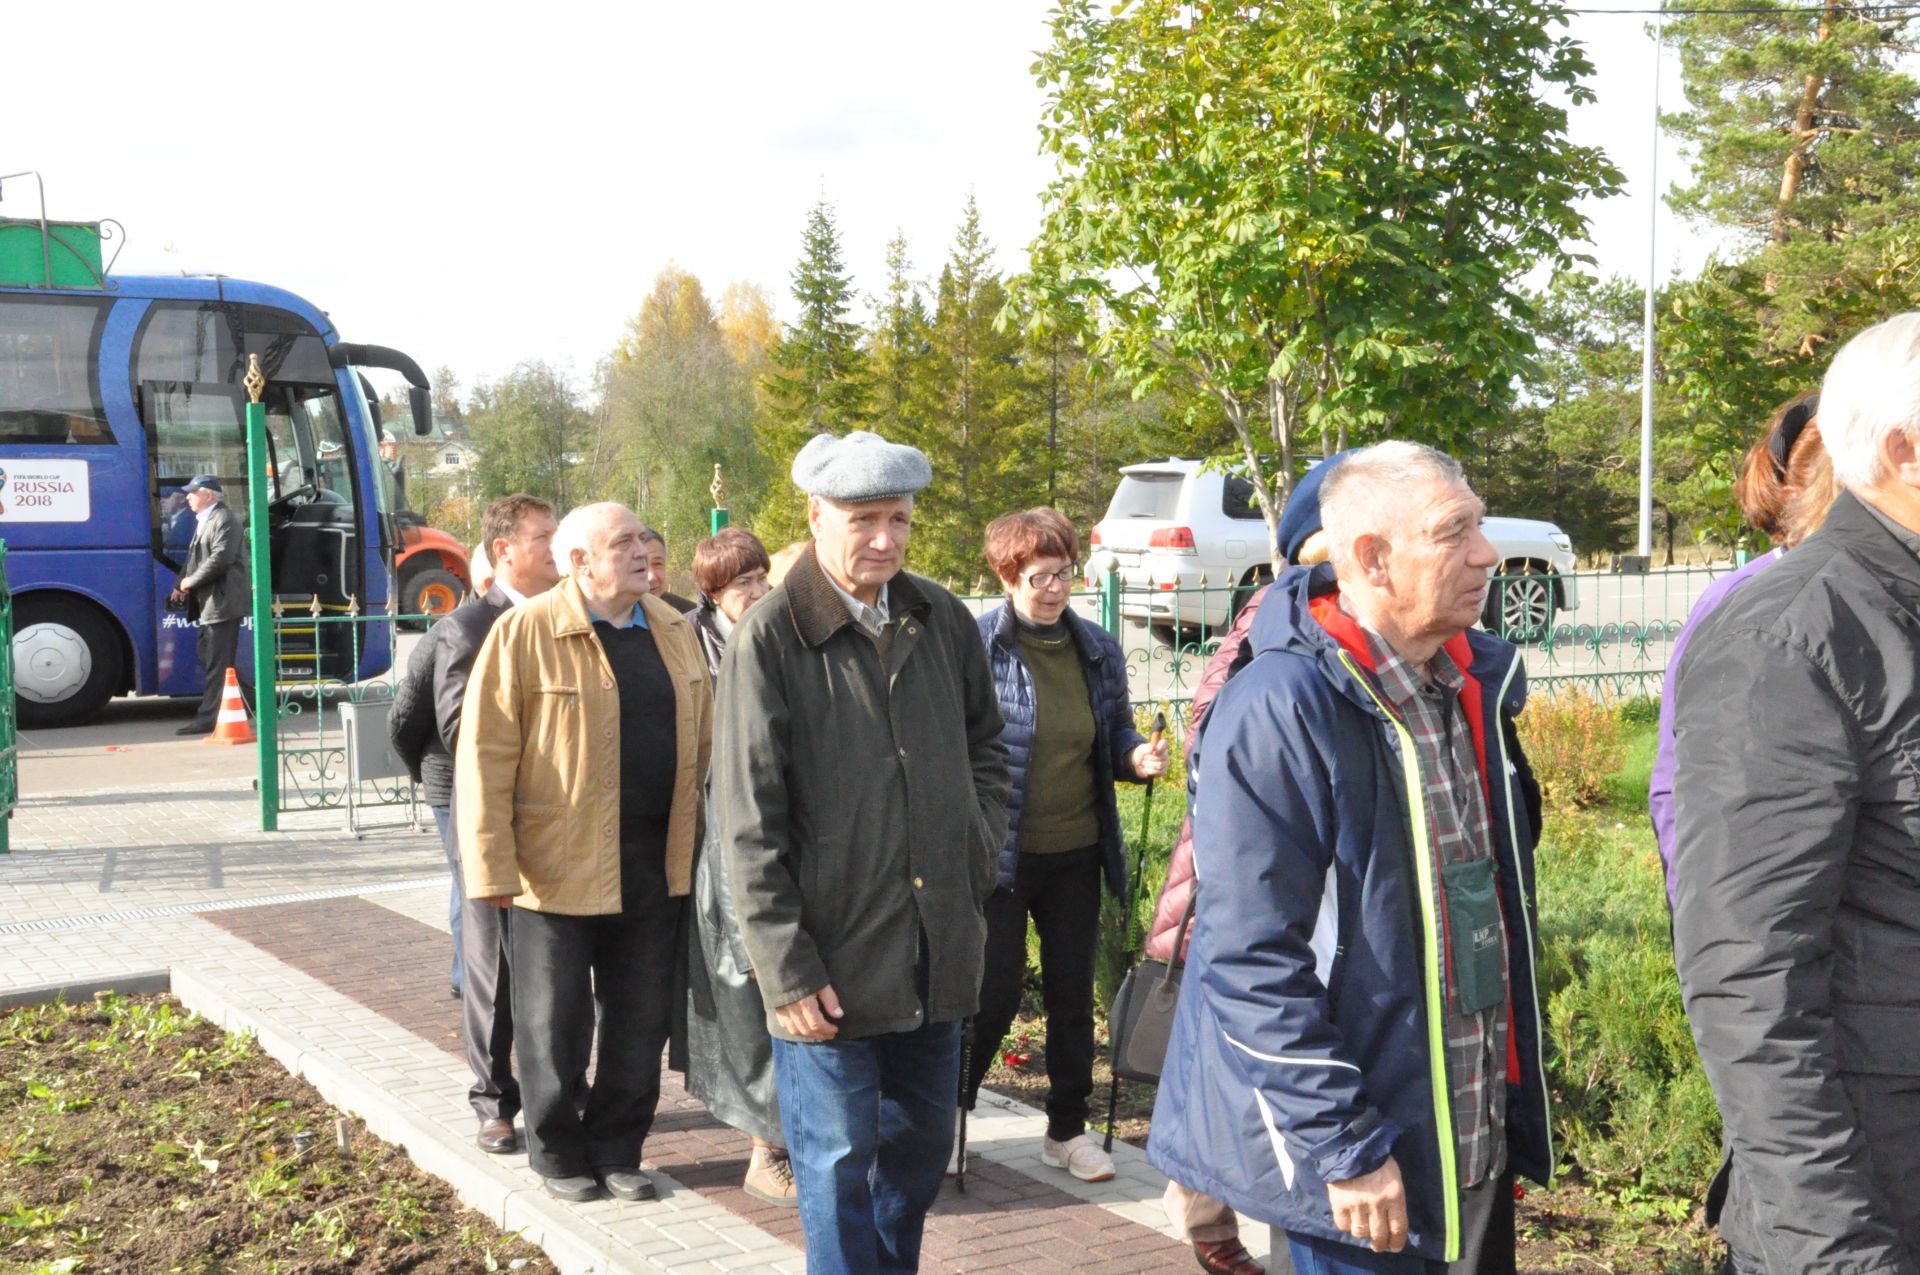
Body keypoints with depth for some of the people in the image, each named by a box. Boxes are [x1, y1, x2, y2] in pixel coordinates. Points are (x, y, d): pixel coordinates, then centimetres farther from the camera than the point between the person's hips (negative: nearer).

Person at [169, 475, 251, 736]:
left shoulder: (225, 520, -12)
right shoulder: (205, 521, 19)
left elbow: (221, 558, -23)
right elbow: (194, 557, 21)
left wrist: (191, 582, -16)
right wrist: (181, 585, 7)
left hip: (223, 601, -11)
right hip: (210, 602, 11)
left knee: (217, 662, -7)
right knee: (208, 654, 15)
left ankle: (210, 717, -6)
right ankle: (249, 700, 23)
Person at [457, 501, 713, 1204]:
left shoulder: (674, 631, 9)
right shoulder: (524, 632, -9)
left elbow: (702, 740, 13)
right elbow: (485, 753, -11)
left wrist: (702, 844, 9)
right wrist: (492, 866, -15)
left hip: (656, 869, 5)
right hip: (557, 868, -5)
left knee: (642, 1020, 12)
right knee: (554, 1024, 8)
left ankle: (617, 1148, 27)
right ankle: (559, 1154, 26)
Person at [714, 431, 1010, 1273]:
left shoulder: (944, 620, 4)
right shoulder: (769, 638, -11)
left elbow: (985, 744, 21)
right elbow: (748, 824, -11)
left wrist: (983, 843, 6)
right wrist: (786, 971, -13)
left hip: (937, 949, 5)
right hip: (832, 960, -5)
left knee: (922, 1141, 18)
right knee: (839, 1163, 4)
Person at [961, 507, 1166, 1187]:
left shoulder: (1098, 650, 4)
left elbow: (1116, 732, 14)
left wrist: (1138, 757, -8)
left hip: (1077, 852, 5)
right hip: (1000, 852, -5)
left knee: (1072, 991, 12)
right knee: (995, 990, 1)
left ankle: (1067, 1129, 27)